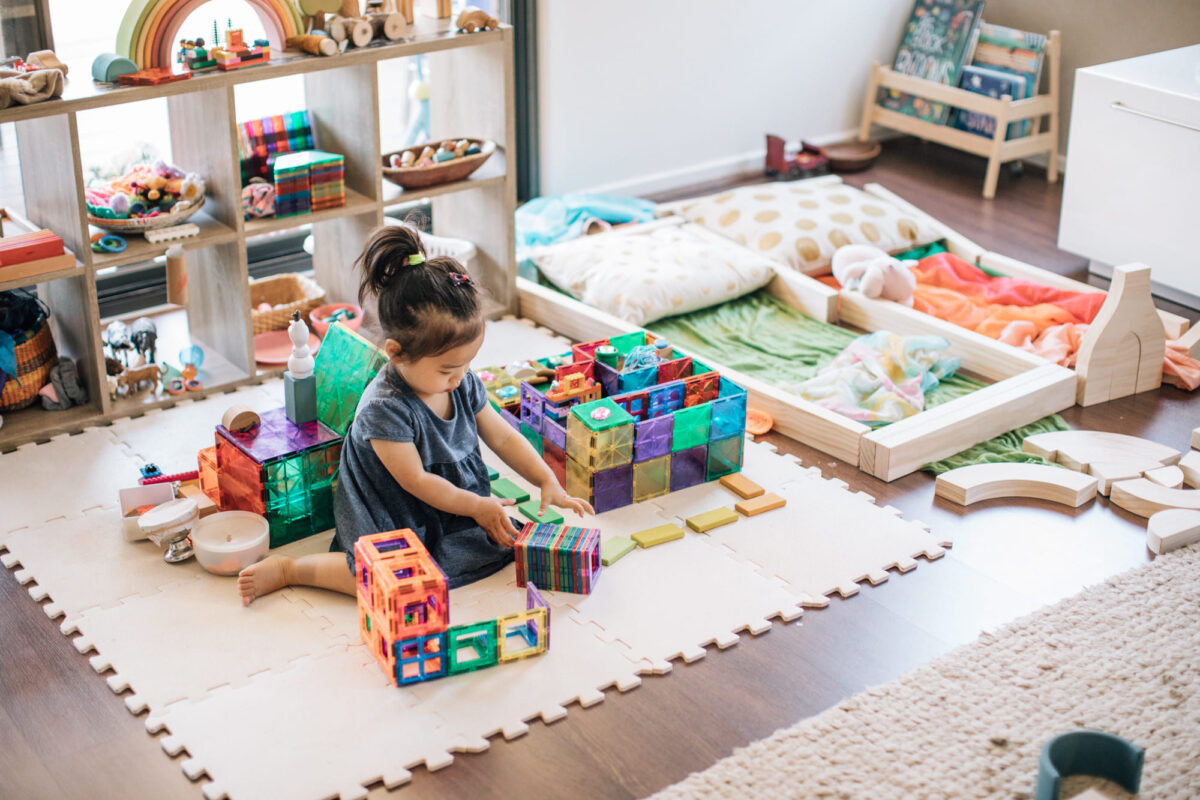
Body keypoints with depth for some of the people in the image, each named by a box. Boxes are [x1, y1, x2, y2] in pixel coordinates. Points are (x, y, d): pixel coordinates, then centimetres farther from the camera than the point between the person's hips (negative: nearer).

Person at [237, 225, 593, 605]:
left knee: (507, 536, -10)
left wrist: (548, 482, -3)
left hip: (457, 504, 8)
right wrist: (477, 507, -16)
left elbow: (503, 437, 6)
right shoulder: (384, 408, -26)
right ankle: (288, 569, -9)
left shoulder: (464, 384, -4)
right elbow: (416, 480, -21)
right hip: (392, 517, -7)